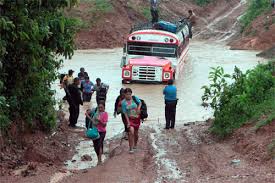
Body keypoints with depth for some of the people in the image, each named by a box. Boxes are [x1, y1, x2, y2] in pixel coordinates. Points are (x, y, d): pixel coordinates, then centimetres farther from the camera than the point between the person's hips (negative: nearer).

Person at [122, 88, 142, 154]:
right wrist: (128, 122, -15)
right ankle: (131, 148, -16)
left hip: (137, 118, 2)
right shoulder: (123, 102, -10)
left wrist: (138, 108, -10)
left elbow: (140, 103, 11)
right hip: (130, 118, -2)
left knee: (136, 133, 12)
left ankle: (135, 145, 39)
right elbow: (125, 113, -9)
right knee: (131, 131, -23)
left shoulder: (135, 98, -7)